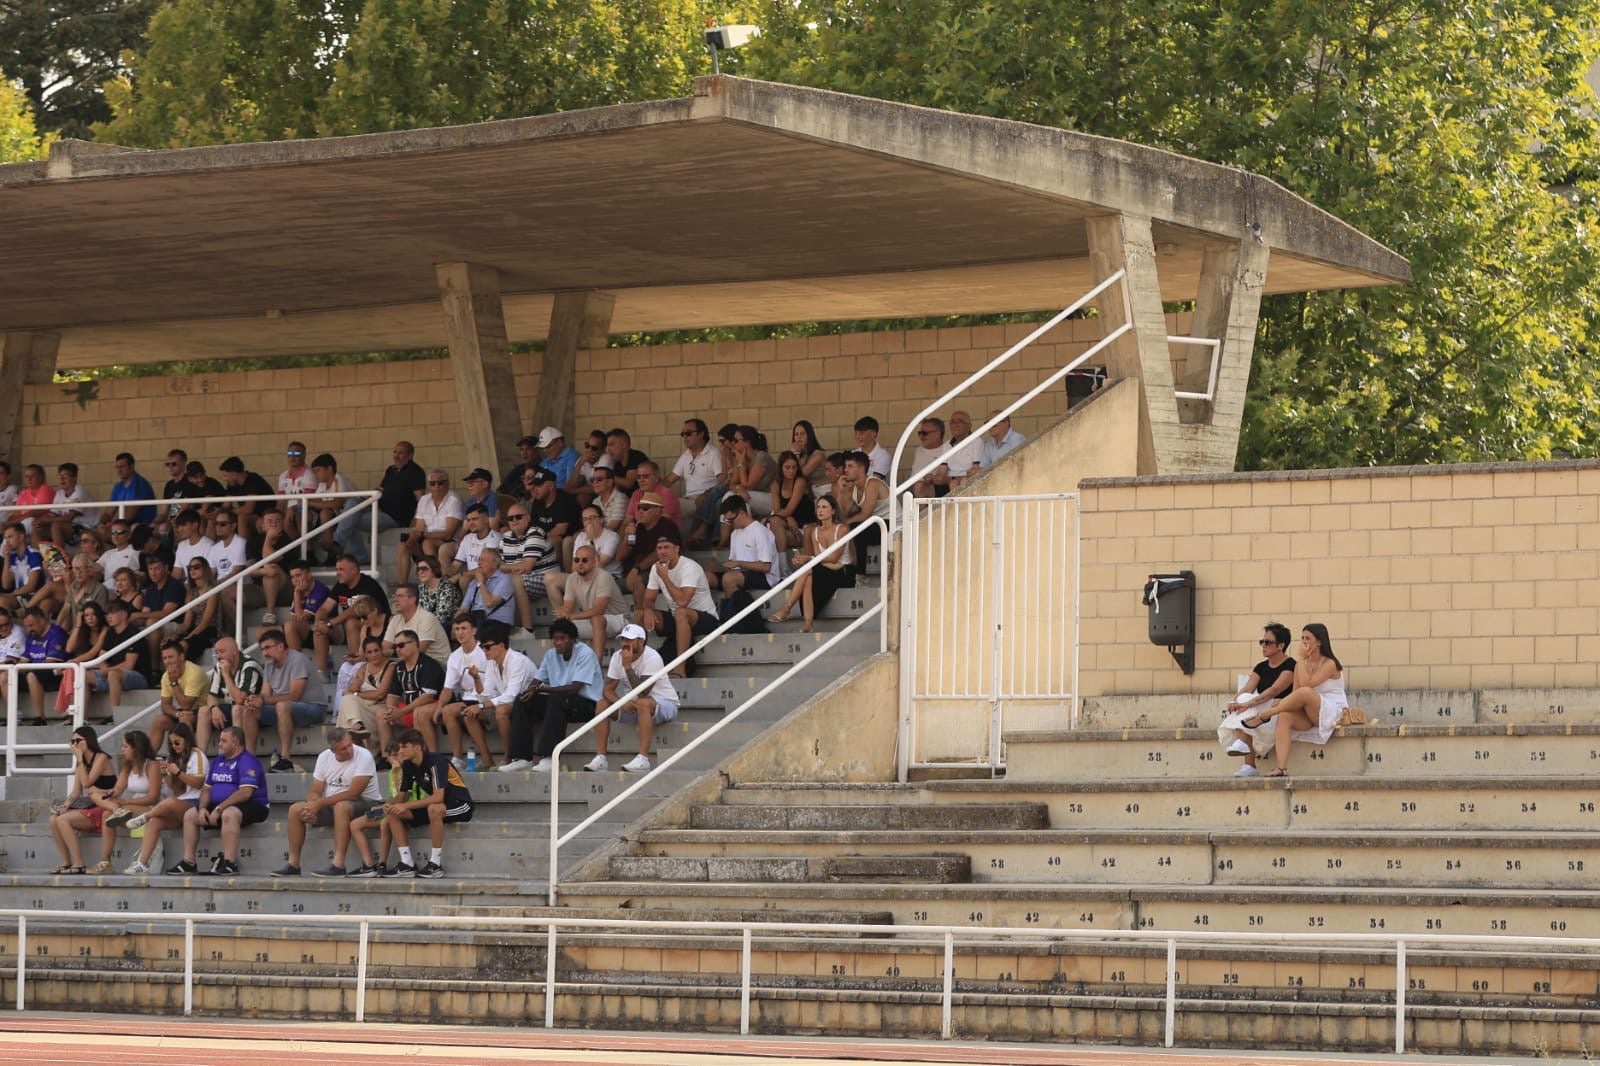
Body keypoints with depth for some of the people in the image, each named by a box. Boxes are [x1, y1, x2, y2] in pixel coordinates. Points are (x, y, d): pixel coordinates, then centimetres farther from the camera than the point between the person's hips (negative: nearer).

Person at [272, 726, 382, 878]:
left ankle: (338, 864, -42)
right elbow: (315, 791, 2)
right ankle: (293, 864, -4)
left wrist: (319, 803, -24)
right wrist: (312, 806, -23)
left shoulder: (363, 756, -19)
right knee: (295, 810, -7)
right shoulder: (324, 757, 1)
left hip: (364, 804, -6)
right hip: (331, 804, 6)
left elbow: (353, 793, -25)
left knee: (341, 806, -38)